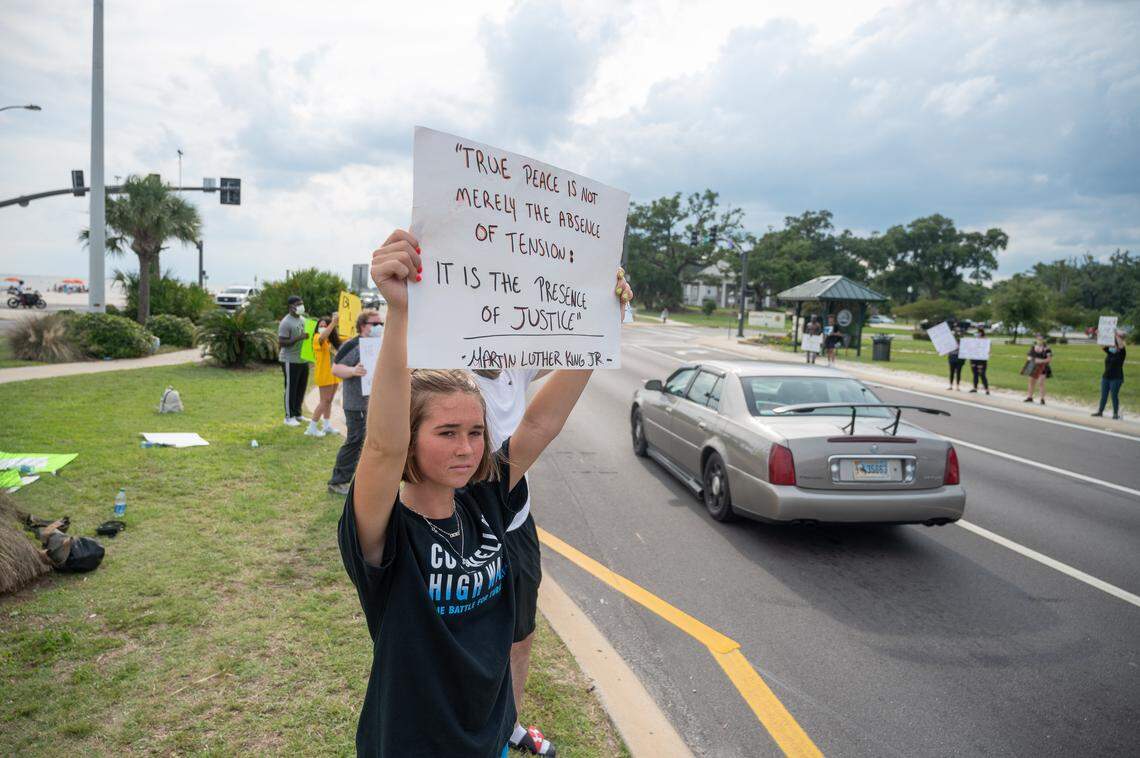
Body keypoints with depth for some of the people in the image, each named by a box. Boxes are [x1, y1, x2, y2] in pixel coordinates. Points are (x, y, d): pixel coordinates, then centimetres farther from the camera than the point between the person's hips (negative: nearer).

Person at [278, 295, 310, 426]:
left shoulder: (303, 319, 11)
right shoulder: (286, 322, -15)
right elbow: (281, 342, -19)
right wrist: (298, 338, -27)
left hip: (303, 359, 8)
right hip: (291, 361, -8)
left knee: (301, 388, 14)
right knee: (291, 389, 0)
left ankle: (297, 414, 26)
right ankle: (289, 417, 10)